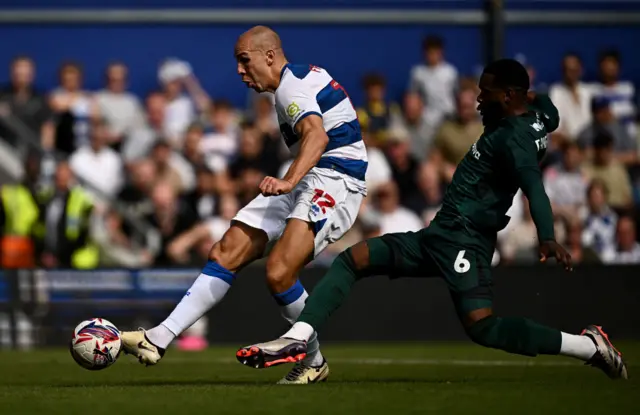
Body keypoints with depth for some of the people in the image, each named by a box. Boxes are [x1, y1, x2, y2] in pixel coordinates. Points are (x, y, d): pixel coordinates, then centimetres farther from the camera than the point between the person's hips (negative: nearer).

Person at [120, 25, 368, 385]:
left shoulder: (292, 84, -13)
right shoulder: (302, 76, 18)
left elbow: (317, 136, -32)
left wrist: (289, 180, -48)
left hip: (333, 181, -11)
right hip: (306, 182, 11)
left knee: (278, 272, -26)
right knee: (227, 253, 0)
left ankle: (314, 362, -5)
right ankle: (158, 340, -3)